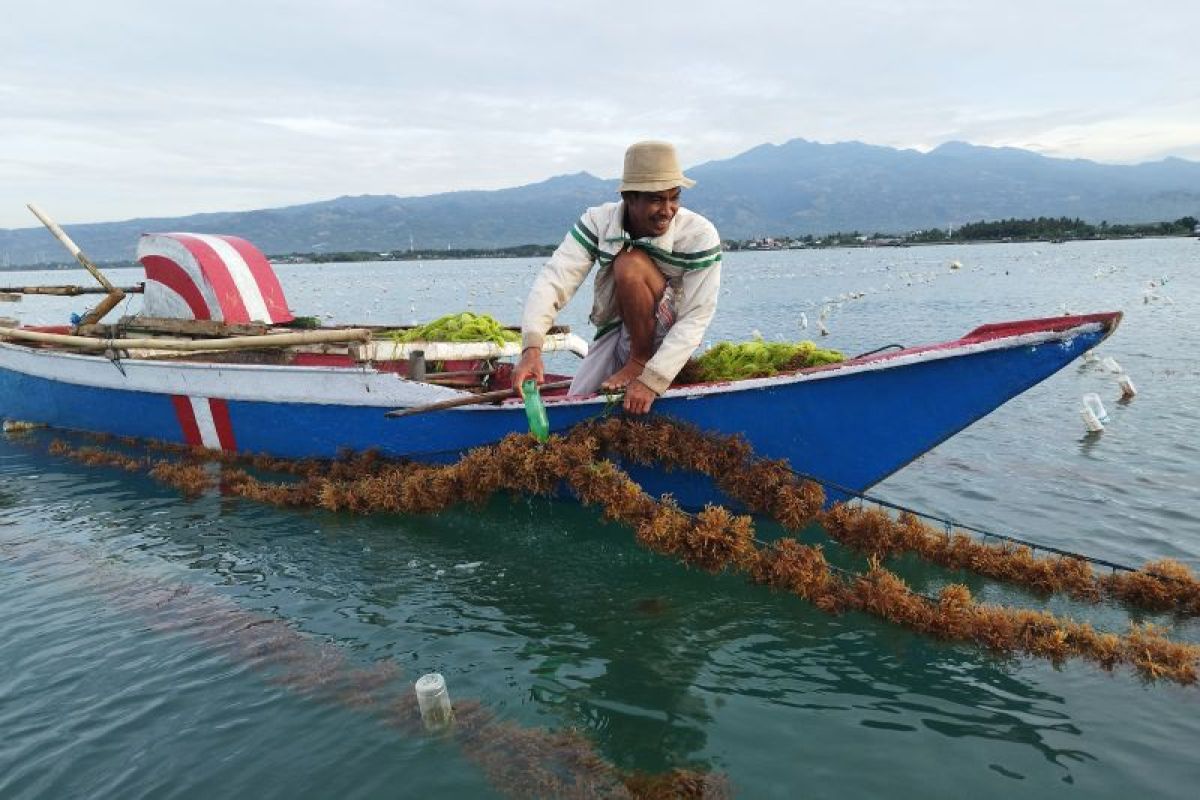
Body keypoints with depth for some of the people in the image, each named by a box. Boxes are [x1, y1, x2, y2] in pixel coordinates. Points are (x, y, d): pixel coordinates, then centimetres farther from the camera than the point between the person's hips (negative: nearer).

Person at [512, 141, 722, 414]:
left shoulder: (699, 235, -21)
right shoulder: (597, 222, -13)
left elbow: (696, 318, -24)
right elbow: (554, 280, -25)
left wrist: (651, 380, -35)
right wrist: (531, 348, -42)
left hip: (665, 340, -4)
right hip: (614, 335, 4)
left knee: (630, 264, -27)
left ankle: (641, 362, -8)